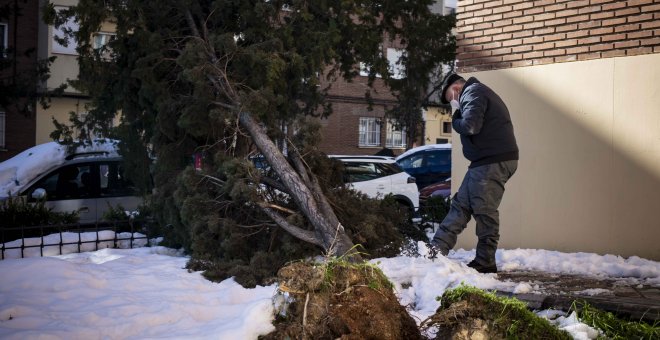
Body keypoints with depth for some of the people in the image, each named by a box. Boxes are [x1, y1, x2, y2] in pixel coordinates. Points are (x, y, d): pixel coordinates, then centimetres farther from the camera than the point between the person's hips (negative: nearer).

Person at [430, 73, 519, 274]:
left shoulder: (472, 93, -7)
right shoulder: (476, 93, 25)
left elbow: (470, 126, -22)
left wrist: (455, 119, -3)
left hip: (493, 161, -11)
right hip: (487, 161, 11)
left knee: (484, 211, -5)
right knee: (461, 205, 11)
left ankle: (485, 263, 3)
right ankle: (437, 250, 14)